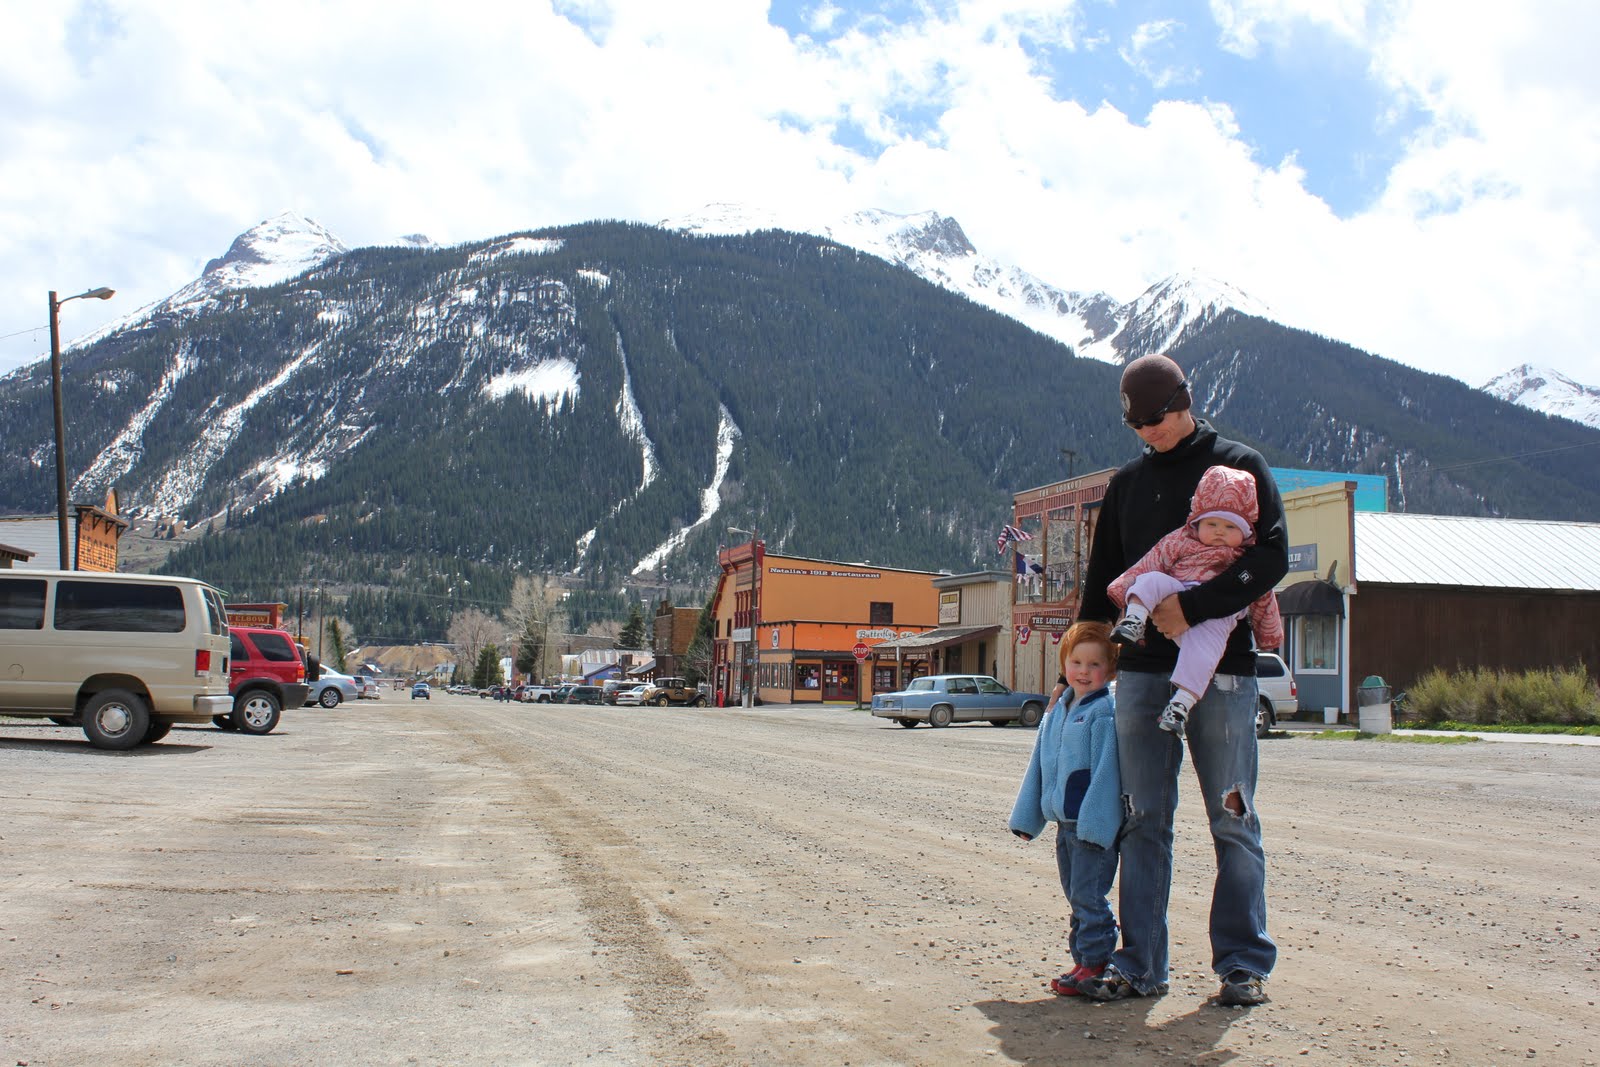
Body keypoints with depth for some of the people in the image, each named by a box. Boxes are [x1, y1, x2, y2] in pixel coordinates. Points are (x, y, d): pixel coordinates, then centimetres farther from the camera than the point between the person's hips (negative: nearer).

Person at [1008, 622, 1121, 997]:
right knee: (1076, 896, 14)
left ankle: (1094, 962, 4)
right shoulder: (1056, 712, 13)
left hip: (1093, 824, -8)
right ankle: (1084, 960, 22)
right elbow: (1039, 767, 18)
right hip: (1065, 822, 8)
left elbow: (1105, 771, -16)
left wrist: (1093, 823, -21)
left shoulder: (1104, 712, -11)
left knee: (1088, 896, -4)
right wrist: (1026, 817, 18)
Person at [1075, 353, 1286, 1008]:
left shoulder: (1239, 466, 2)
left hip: (1222, 669, -4)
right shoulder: (1127, 483, 16)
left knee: (1232, 821, 1)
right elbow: (1102, 580, 21)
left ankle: (1244, 964, 11)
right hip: (1141, 669, 4)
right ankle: (1140, 964, 9)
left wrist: (1191, 607, -19)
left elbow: (1271, 558, -10)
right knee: (1143, 821, 4)